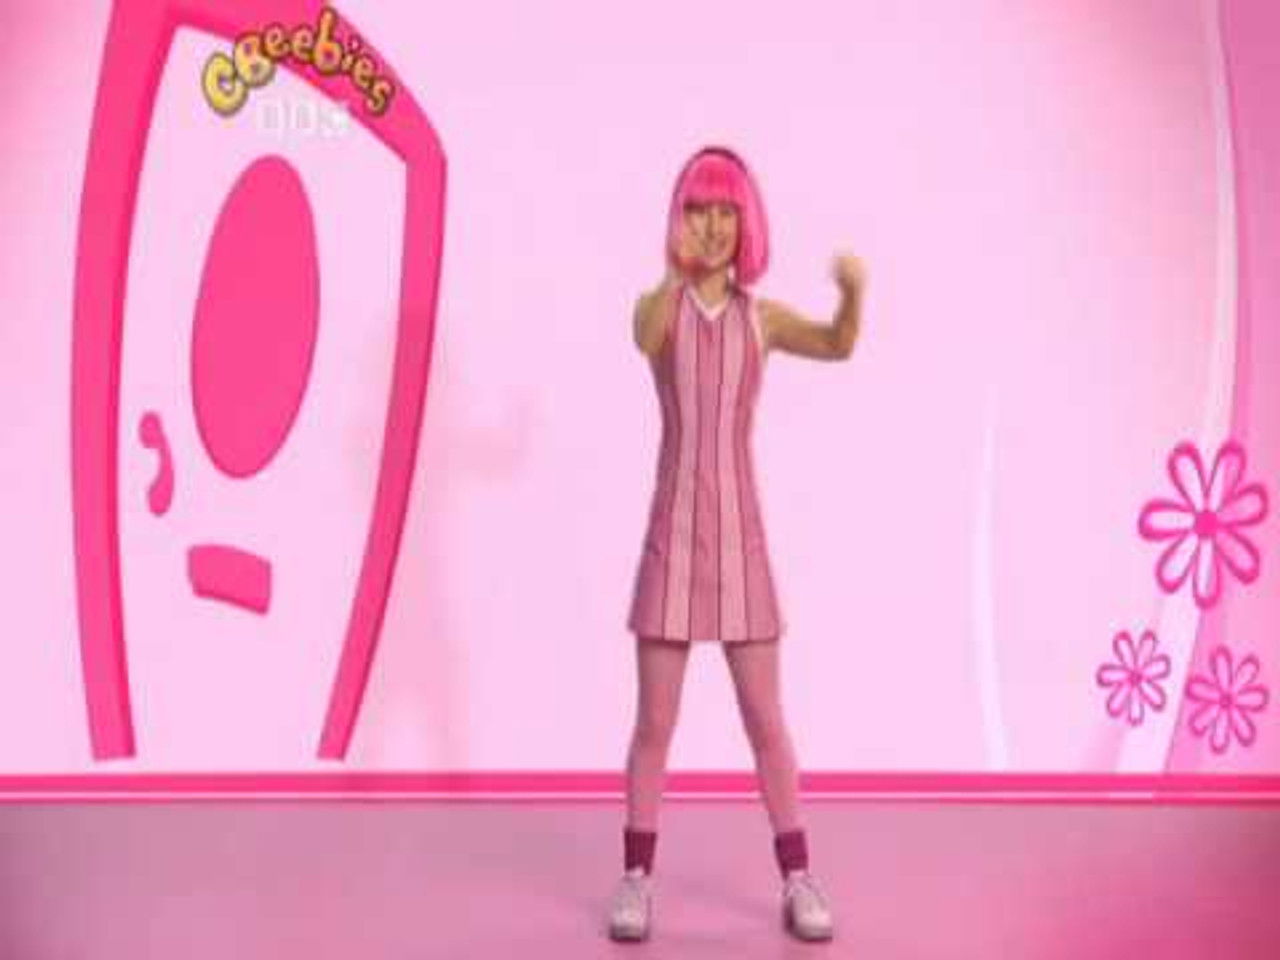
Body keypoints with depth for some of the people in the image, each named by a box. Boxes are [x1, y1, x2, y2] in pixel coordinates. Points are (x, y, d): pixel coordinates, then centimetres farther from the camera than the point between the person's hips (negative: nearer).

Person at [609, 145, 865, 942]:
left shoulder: (763, 317, 5)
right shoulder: (658, 306, -1)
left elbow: (838, 347, -12)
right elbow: (649, 340, -26)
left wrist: (854, 291, -32)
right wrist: (677, 271, -44)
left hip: (741, 536, 1)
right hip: (673, 535, -1)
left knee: (765, 719, 6)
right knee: (656, 720, 3)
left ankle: (798, 880, 19)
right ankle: (636, 878, 18)